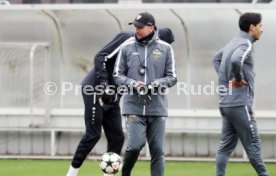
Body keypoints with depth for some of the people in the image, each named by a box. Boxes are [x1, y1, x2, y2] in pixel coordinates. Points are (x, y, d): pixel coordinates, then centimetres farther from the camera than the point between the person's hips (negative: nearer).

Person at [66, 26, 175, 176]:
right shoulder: (128, 39, -13)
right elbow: (101, 57, -19)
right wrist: (103, 84, -26)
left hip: (112, 98, 9)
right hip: (96, 91, -9)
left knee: (117, 138, 3)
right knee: (93, 135, -8)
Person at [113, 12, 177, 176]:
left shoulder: (165, 48, 3)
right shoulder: (127, 48, 4)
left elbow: (172, 78, 5)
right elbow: (118, 75, 8)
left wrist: (156, 84, -13)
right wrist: (132, 84, -11)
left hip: (157, 107, 1)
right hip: (134, 107, -1)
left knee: (157, 150, 3)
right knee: (135, 145, -12)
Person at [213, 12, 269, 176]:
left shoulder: (234, 43, 14)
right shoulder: (246, 45, -14)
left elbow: (217, 59, 29)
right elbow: (235, 60, -35)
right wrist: (238, 78, -17)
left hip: (226, 104, 9)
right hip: (240, 104, -9)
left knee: (226, 145, 8)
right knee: (253, 144, -1)